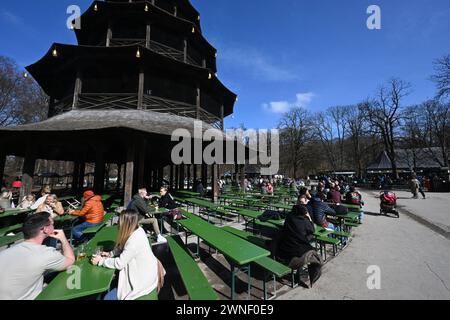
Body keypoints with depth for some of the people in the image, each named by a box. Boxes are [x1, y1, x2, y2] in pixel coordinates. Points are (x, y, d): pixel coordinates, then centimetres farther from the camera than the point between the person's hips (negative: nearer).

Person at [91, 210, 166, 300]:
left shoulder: (134, 240, -32)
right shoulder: (137, 231, -5)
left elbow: (119, 263, -22)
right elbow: (122, 248, 12)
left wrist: (100, 261, -11)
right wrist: (110, 254, 1)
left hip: (142, 280, -8)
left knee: (108, 297, 1)